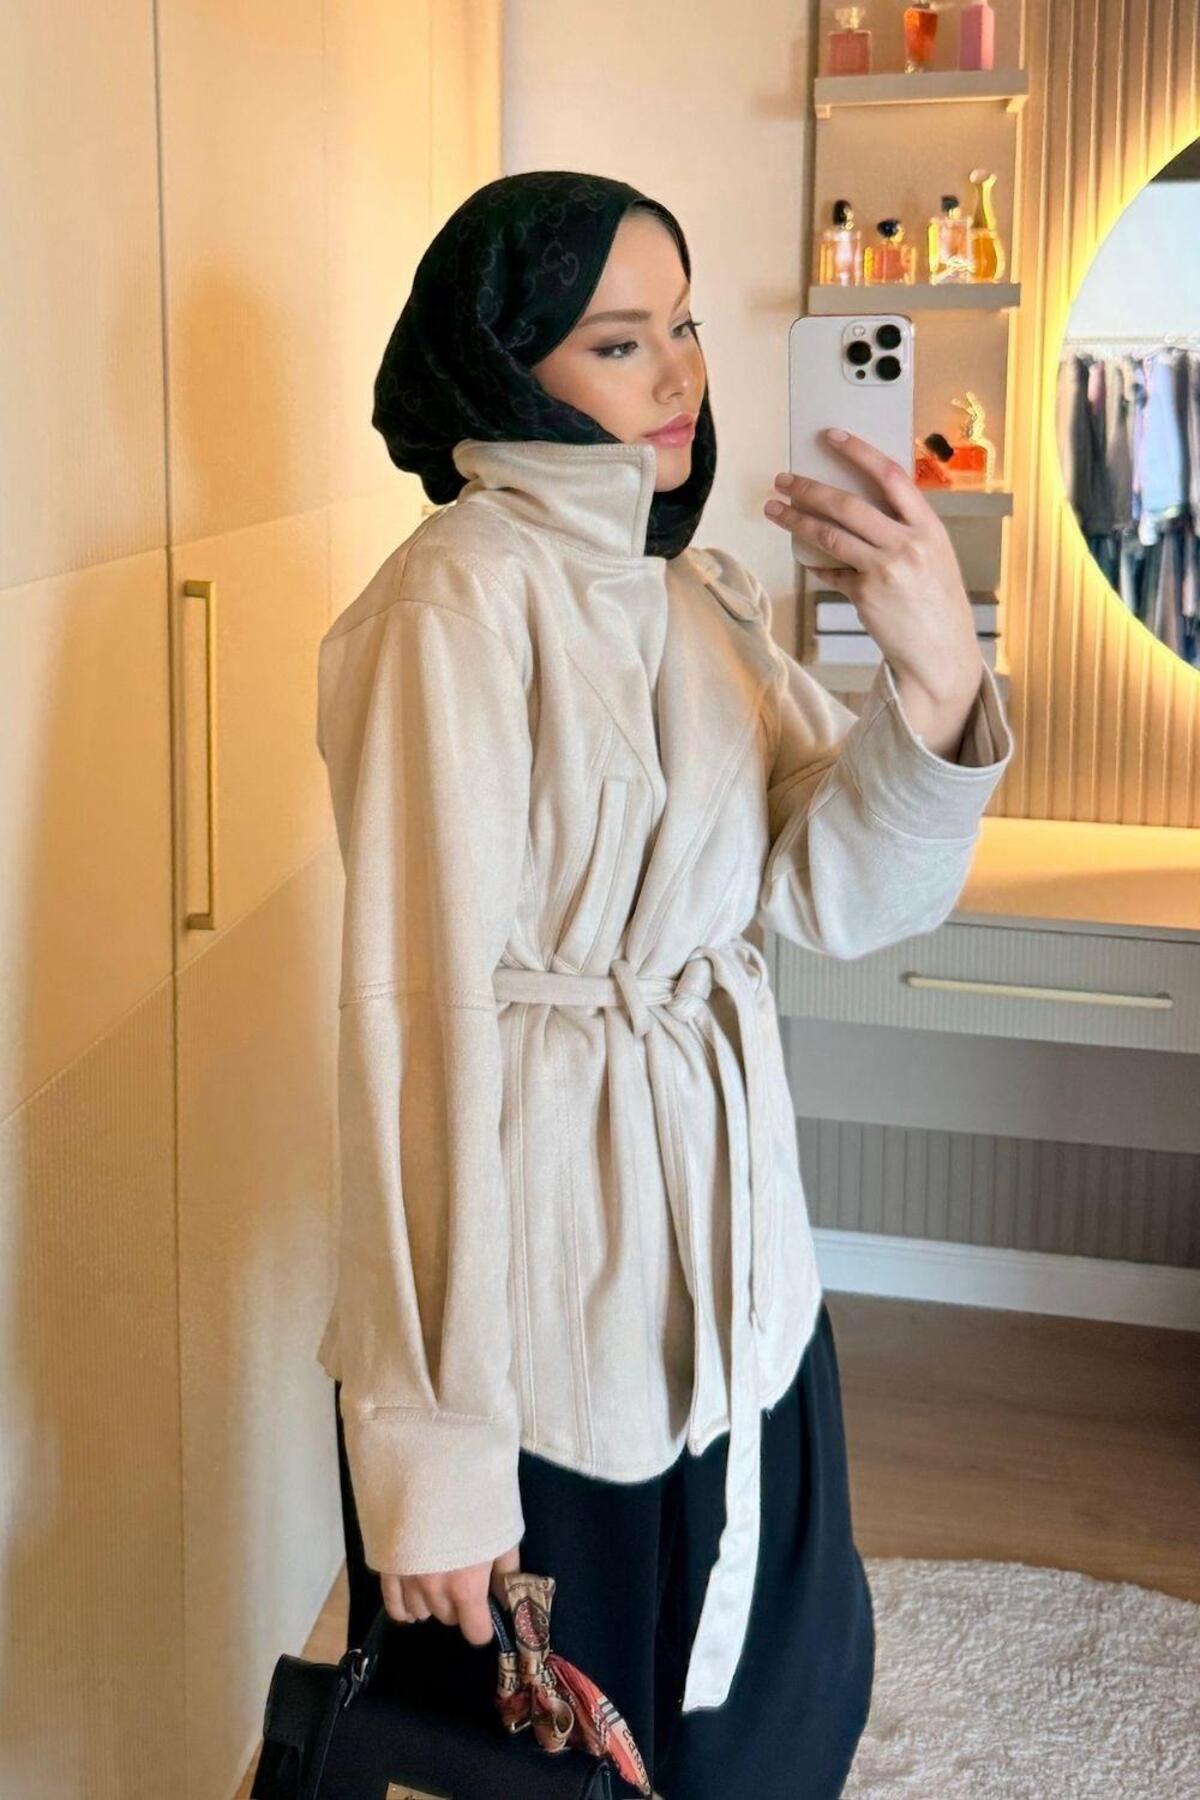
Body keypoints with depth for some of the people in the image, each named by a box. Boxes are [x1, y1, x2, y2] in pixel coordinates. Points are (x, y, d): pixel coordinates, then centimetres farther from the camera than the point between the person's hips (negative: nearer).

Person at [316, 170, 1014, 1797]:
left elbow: (836, 894, -1)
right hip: (542, 1288, -7)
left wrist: (937, 676, -21)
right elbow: (421, 1009, -22)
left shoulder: (703, 593, 7)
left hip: (726, 1230, 8)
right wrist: (433, 1439, -22)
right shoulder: (462, 596, -18)